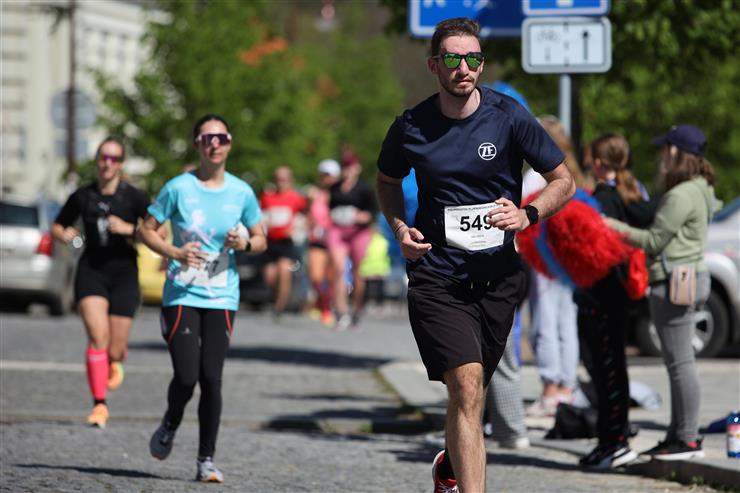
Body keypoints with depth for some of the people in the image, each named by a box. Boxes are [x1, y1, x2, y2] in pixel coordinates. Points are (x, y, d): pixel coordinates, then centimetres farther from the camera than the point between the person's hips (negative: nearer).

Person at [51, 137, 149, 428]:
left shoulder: (134, 197, -2)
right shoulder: (83, 197, 5)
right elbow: (57, 226, 18)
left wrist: (128, 229, -20)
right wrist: (64, 234, -5)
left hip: (124, 273, -1)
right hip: (91, 271, 1)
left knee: (114, 350, 0)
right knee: (98, 336, -20)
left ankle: (115, 360, 40)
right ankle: (99, 406, -18)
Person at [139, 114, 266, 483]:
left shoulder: (241, 192, 4)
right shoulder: (178, 188, -3)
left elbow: (261, 240, 14)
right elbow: (147, 230, 2)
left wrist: (245, 244, -9)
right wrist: (174, 252, -15)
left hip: (222, 298, 2)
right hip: (182, 295, -2)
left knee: (211, 379, -6)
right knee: (186, 377, -12)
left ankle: (206, 460, 4)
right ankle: (170, 426, 22)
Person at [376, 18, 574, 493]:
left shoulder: (509, 116, -5)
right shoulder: (410, 127, -2)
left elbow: (564, 180, 3)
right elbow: (388, 180, 20)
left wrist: (527, 214, -16)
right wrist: (401, 228, 1)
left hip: (498, 275, 2)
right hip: (436, 277, -1)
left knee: (472, 391, 14)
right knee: (467, 385, -18)